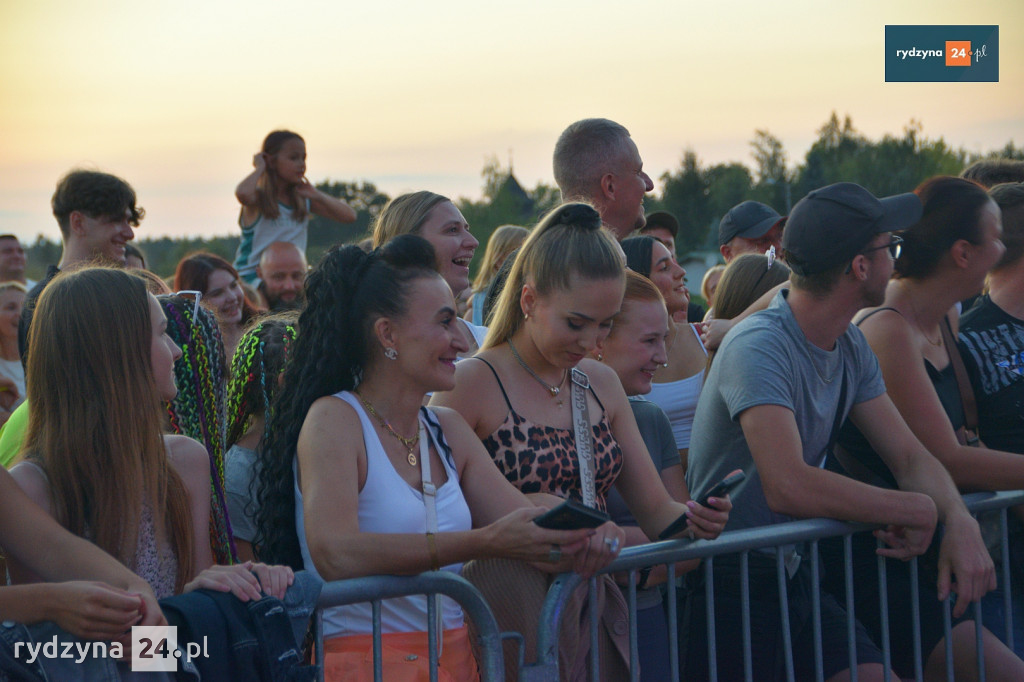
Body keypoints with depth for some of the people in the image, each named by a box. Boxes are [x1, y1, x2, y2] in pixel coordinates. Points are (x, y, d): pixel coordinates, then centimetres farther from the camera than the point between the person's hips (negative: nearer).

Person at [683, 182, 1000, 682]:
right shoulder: (760, 348, -22)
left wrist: (960, 523, -14)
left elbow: (910, 457, 7)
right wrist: (916, 510, -21)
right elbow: (790, 486, -33)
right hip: (726, 583, -7)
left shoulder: (851, 348, 7)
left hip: (791, 575, 7)